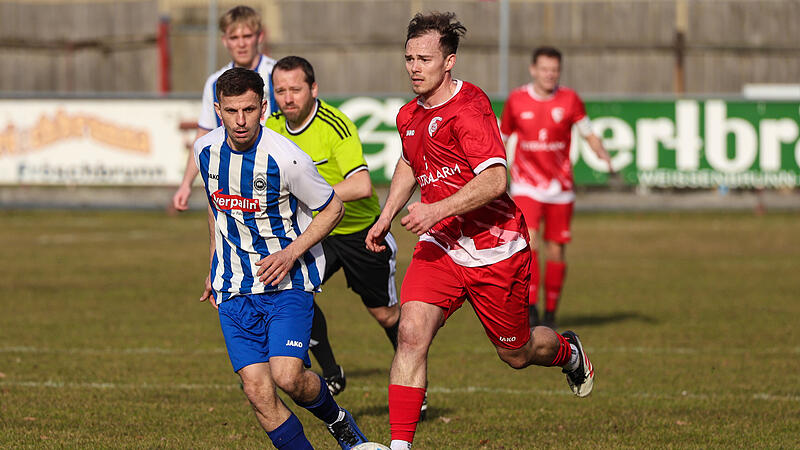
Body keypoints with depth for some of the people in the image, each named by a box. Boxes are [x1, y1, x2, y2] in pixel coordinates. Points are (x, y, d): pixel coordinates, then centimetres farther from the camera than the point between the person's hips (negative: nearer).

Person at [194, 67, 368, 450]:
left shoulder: (286, 158, -17)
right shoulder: (206, 150, 0)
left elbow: (333, 208, -4)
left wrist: (292, 253, -16)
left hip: (287, 281, -4)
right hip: (234, 289, 4)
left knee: (287, 377, -20)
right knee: (257, 393, -8)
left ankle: (336, 419, 13)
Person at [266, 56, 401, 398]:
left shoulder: (335, 125, -27)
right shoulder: (274, 126, -7)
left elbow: (361, 186, -38)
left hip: (362, 229, -5)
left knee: (384, 314, 9)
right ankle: (331, 374, -4)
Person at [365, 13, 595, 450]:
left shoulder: (469, 108, -19)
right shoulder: (409, 115, 6)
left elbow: (494, 180, -29)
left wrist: (437, 210, -35)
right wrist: (386, 216, 20)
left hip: (494, 250, -5)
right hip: (438, 247, 5)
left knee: (516, 354, 12)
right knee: (411, 332, -19)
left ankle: (568, 351, 49)